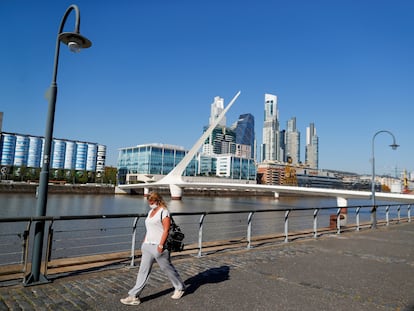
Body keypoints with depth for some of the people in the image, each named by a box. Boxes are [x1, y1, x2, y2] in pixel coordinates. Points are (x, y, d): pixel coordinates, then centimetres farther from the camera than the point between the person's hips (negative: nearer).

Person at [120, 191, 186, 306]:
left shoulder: (164, 212, -11)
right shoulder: (150, 212, 14)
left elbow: (166, 230, -17)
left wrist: (161, 245, -22)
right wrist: (144, 244, 17)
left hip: (159, 246, -7)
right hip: (148, 245, 7)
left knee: (167, 268, 7)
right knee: (143, 270, 6)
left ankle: (180, 288, 28)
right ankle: (134, 296, 9)